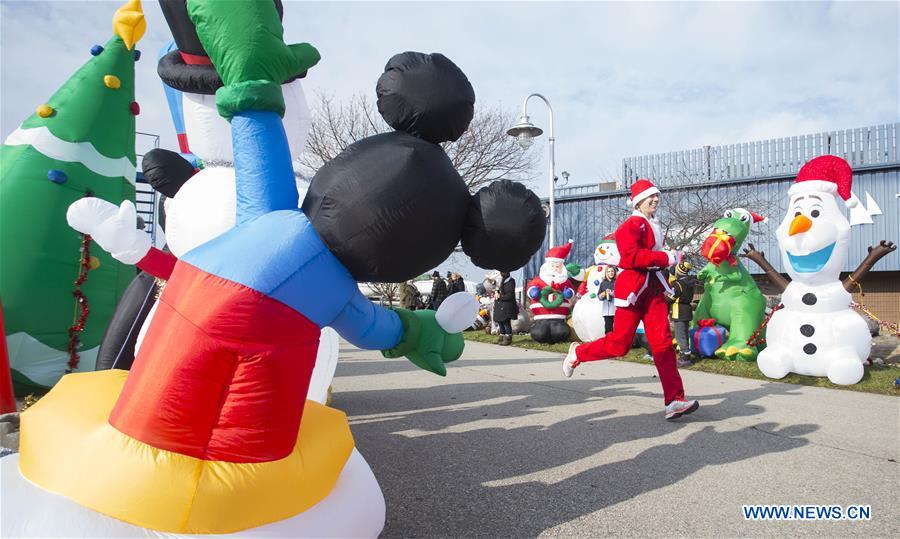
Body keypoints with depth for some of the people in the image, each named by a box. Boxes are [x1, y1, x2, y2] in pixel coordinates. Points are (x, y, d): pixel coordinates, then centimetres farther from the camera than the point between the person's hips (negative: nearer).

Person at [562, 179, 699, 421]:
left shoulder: (654, 226, 18)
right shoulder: (633, 224, -10)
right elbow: (630, 256, -24)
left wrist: (668, 259, 12)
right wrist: (665, 258, -18)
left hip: (653, 287, 8)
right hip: (633, 288, -8)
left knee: (663, 343, 0)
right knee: (619, 344, -3)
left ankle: (674, 401, 0)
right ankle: (577, 353, 23)